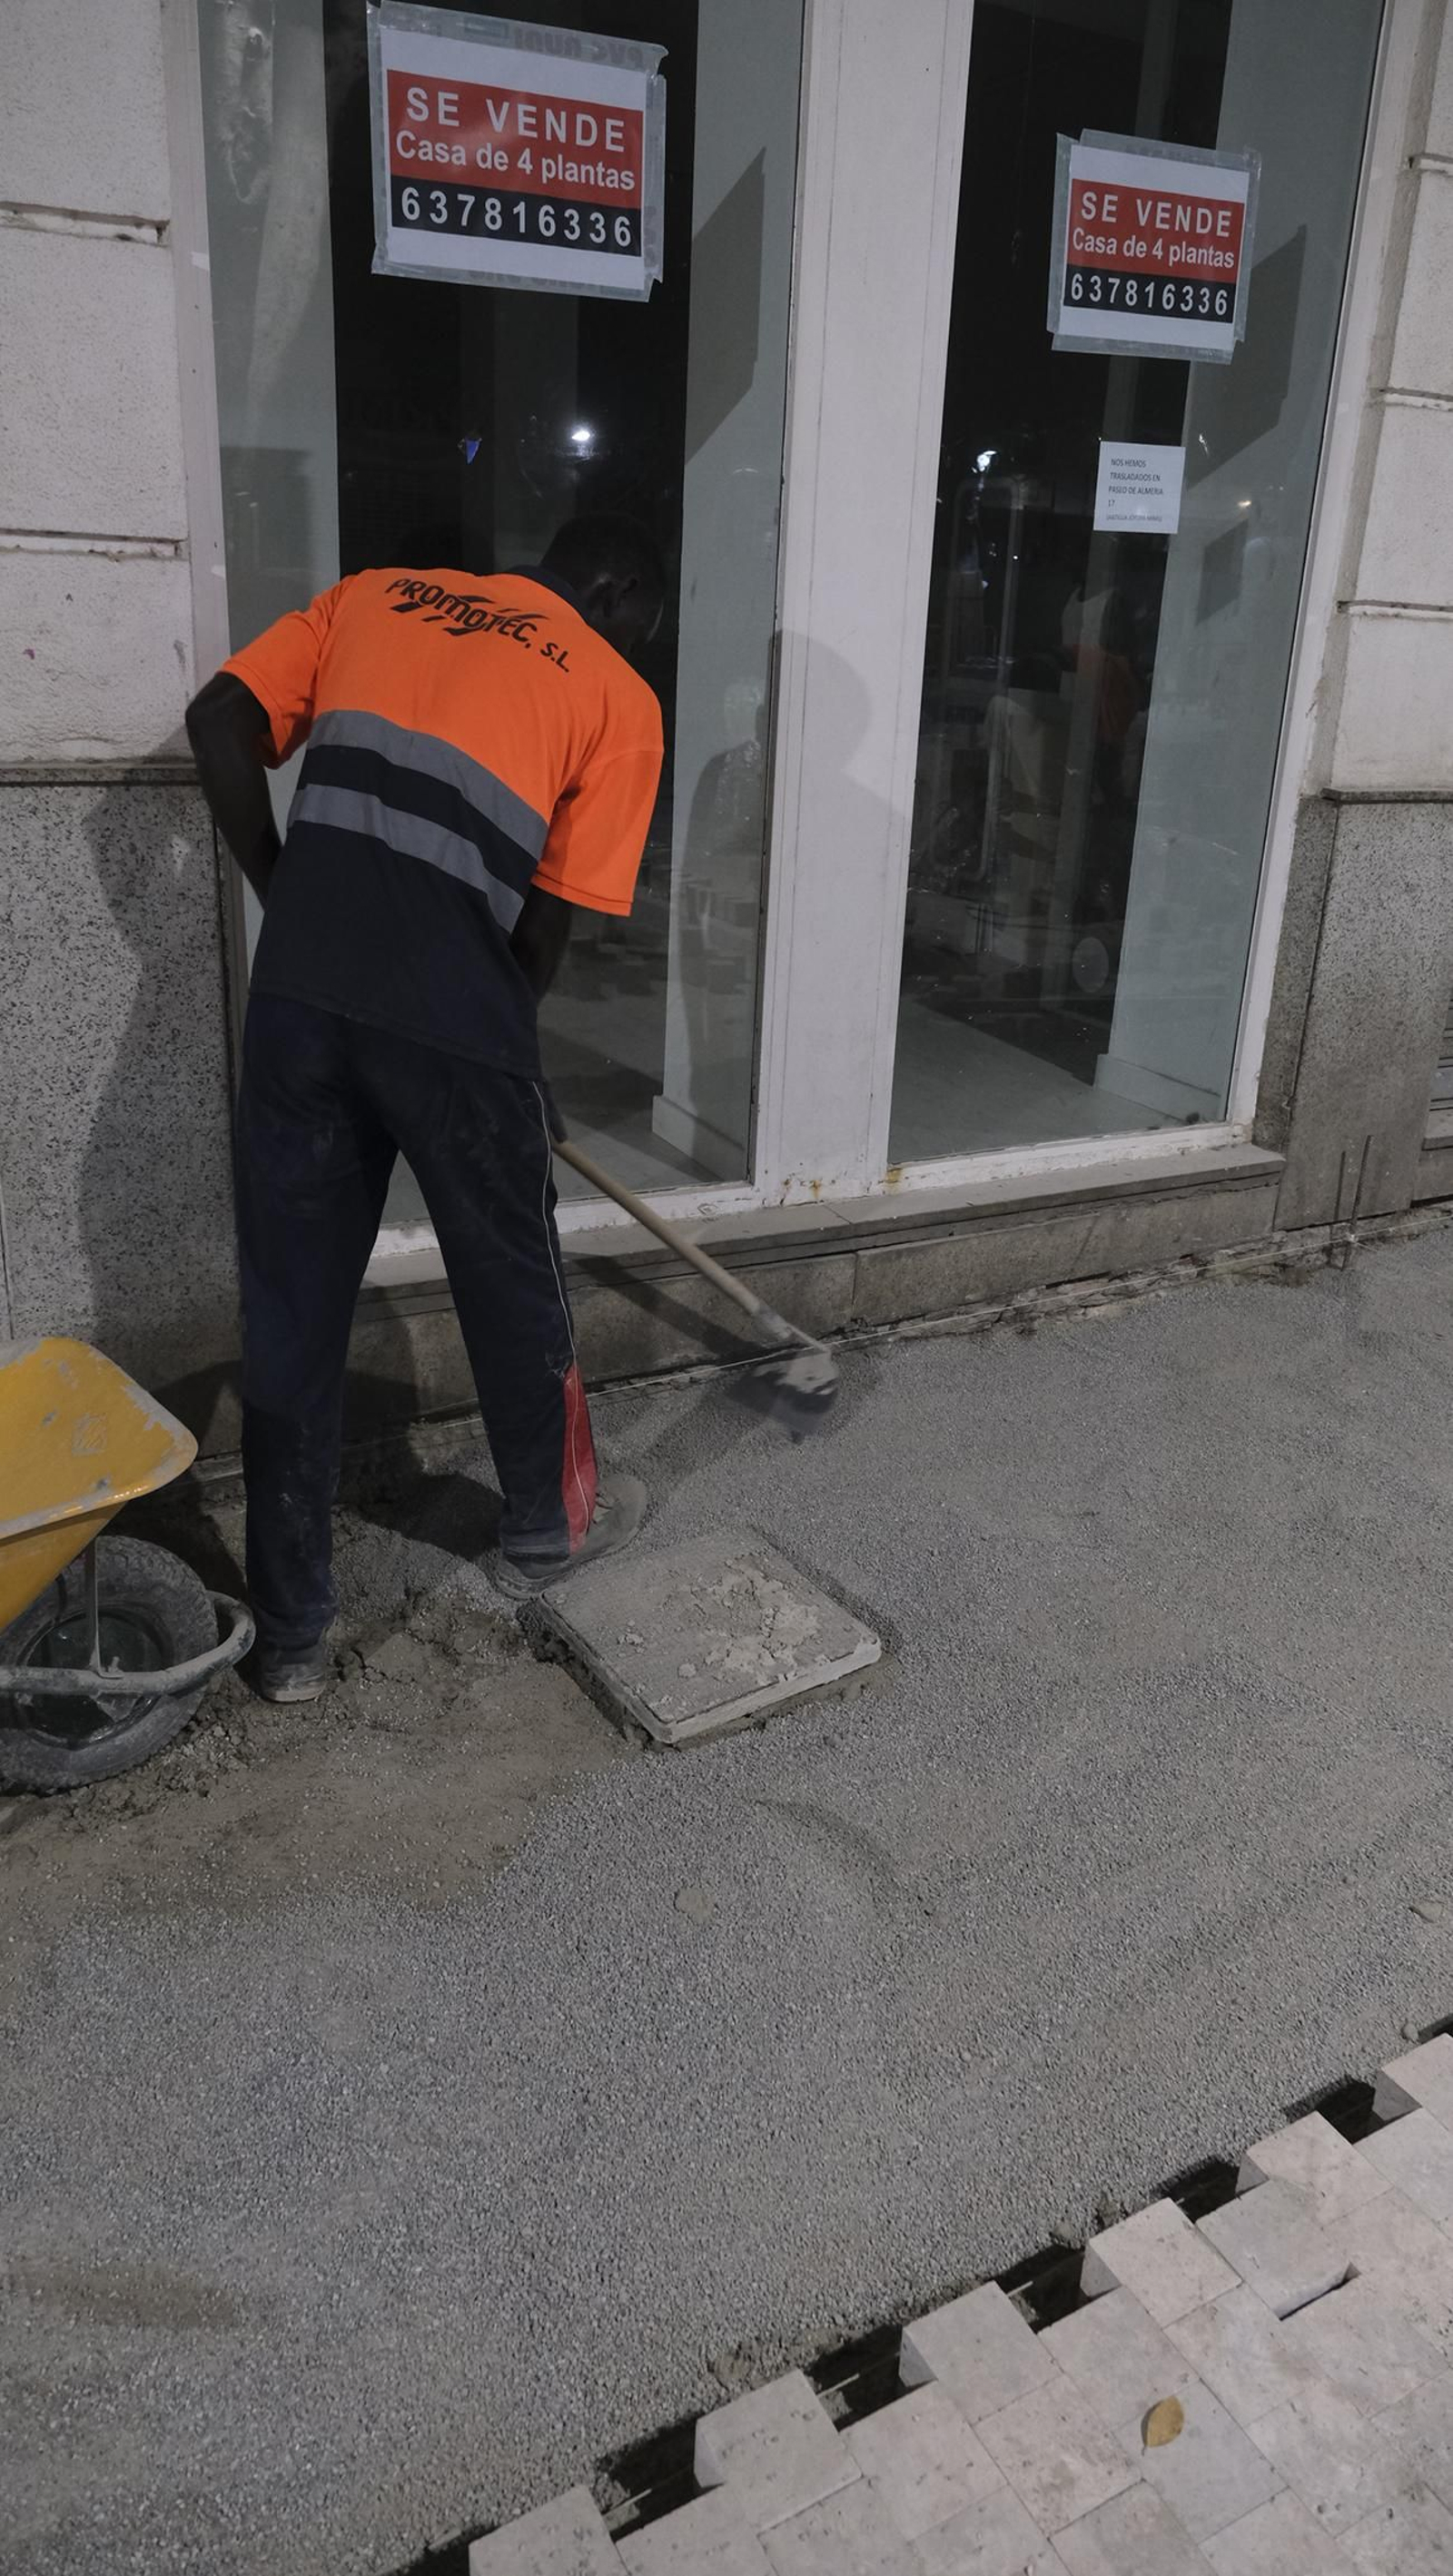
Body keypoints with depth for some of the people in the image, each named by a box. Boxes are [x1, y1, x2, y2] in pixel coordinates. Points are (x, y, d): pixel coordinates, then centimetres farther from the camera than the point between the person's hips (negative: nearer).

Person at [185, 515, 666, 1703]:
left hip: (300, 989, 4)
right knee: (512, 1283, 19)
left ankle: (292, 1630, 22)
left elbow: (220, 719, 10)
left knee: (290, 1313, 11)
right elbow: (552, 916, 4)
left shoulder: (376, 593, 22)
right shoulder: (619, 698, 11)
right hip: (452, 1010, -3)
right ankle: (550, 1525, 41)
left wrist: (285, 900, 15)